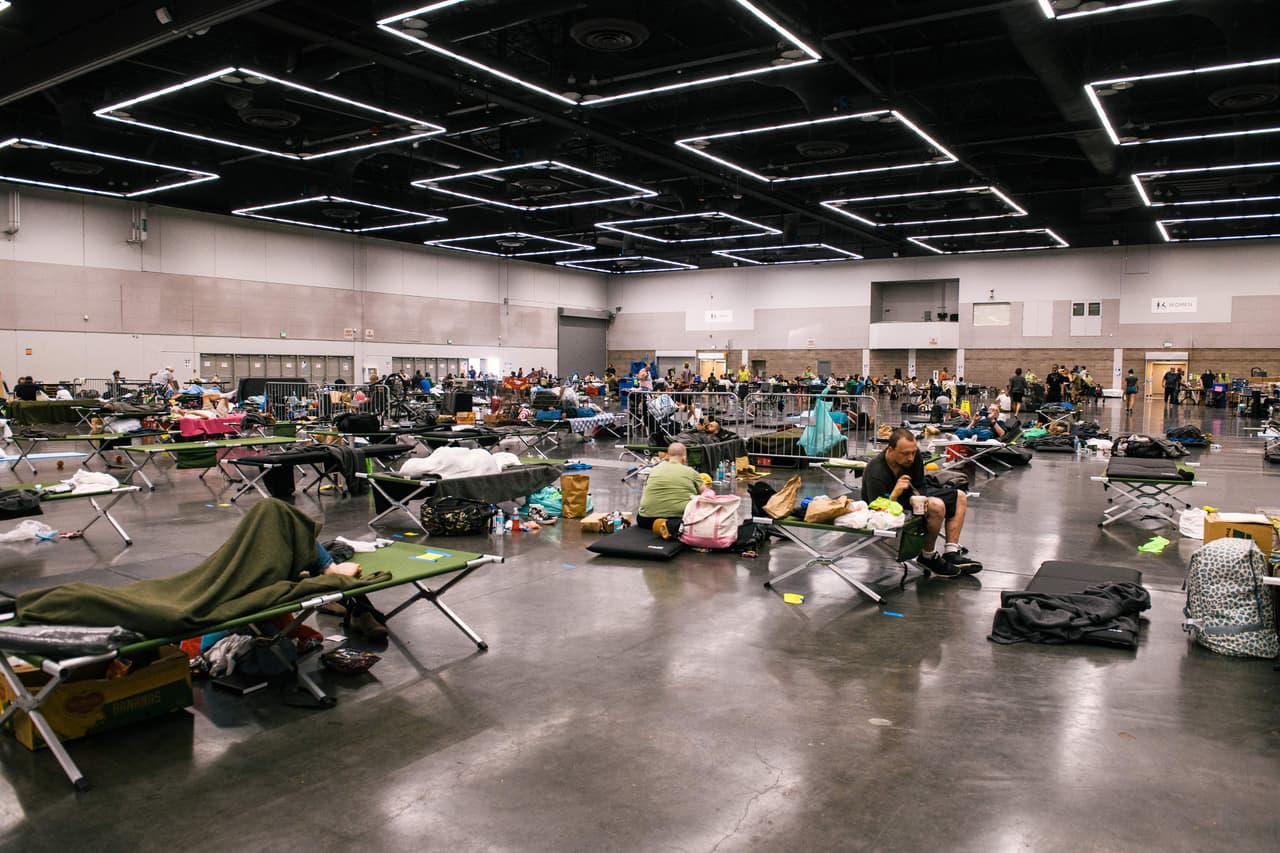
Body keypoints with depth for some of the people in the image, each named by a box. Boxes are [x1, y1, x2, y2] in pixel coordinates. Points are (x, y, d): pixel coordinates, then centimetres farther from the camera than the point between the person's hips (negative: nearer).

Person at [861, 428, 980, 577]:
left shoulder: (914, 454, -13)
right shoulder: (875, 473, -33)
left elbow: (920, 486, -1)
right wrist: (895, 494, -49)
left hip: (909, 497, 9)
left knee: (959, 497, 8)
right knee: (937, 506, -31)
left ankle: (951, 553, 0)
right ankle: (928, 557, -10)